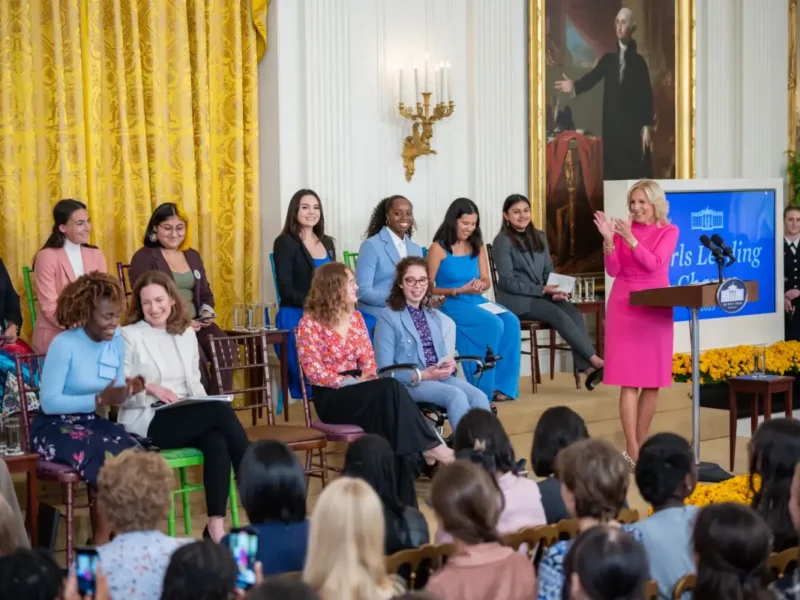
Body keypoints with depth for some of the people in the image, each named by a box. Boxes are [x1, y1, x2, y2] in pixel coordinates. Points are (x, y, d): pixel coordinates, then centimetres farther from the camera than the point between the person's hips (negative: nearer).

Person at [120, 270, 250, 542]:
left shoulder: (187, 333, 17)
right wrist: (149, 389, -22)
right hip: (146, 422, -5)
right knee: (222, 411, -26)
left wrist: (203, 403, -1)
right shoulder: (129, 336, 0)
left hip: (185, 418, 5)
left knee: (217, 441, -31)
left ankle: (216, 523, -30)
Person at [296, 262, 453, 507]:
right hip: (331, 396, -5)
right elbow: (314, 371, -13)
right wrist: (352, 382, -20)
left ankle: (401, 500, -30)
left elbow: (368, 358, 13)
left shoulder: (356, 317, 14)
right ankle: (430, 446, -26)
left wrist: (367, 377, -10)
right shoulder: (310, 323, -6)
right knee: (390, 389, -32)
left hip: (359, 390, 5)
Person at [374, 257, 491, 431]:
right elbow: (385, 370, -6)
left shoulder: (435, 316, 22)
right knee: (456, 395, -32)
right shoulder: (388, 317, 0)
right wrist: (423, 375, -15)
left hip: (440, 378, 6)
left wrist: (450, 364, -3)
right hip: (409, 383, -6)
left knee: (479, 397, -23)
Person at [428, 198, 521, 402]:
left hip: (476, 301, 6)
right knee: (494, 325, -30)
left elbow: (486, 281, 14)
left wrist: (480, 284, -11)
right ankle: (486, 387, -17)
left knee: (511, 322, -23)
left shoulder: (477, 246, 13)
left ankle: (503, 385, -18)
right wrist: (459, 291, -16)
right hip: (450, 305, -6)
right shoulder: (438, 248, -5)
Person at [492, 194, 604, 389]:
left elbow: (548, 271, 17)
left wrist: (554, 290, -6)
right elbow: (508, 282, -11)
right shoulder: (502, 241, -5)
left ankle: (587, 369, -37)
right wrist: (543, 290, -18)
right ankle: (594, 360, -29)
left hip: (541, 295, 6)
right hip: (515, 300, -6)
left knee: (574, 313, -24)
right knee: (559, 315, -30)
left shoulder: (539, 237, 16)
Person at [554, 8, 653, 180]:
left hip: (633, 127, -3)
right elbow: (592, 77, 1)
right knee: (612, 171, 2)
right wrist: (574, 87, -18)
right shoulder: (608, 59, 13)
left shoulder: (639, 61, 3)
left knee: (635, 172, -6)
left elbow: (647, 95, -2)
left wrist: (647, 127, -9)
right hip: (612, 126, 3)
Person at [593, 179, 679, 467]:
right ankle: (632, 451, -10)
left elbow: (655, 264, -13)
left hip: (656, 308, 1)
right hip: (624, 306, -1)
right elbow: (613, 270, -2)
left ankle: (641, 444, 16)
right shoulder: (623, 228, 3)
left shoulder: (668, 231, 1)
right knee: (629, 380, -7)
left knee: (653, 380, 5)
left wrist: (630, 239, -21)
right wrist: (608, 240, -16)